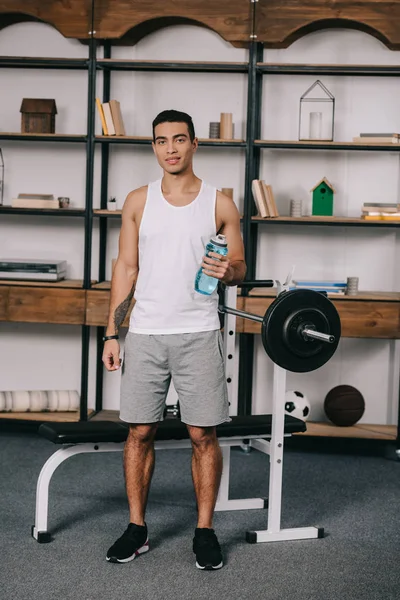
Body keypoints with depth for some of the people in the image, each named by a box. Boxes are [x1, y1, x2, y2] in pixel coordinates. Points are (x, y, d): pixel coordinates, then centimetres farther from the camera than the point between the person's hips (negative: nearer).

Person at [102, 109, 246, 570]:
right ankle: (136, 528, 18)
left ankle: (205, 530, 14)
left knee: (203, 434, 1)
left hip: (198, 335, -1)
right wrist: (112, 333, 3)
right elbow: (126, 268, 8)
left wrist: (227, 270, -18)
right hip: (145, 333, 2)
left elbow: (240, 269, 6)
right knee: (139, 431, 5)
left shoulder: (219, 204, 3)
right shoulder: (138, 202, 8)